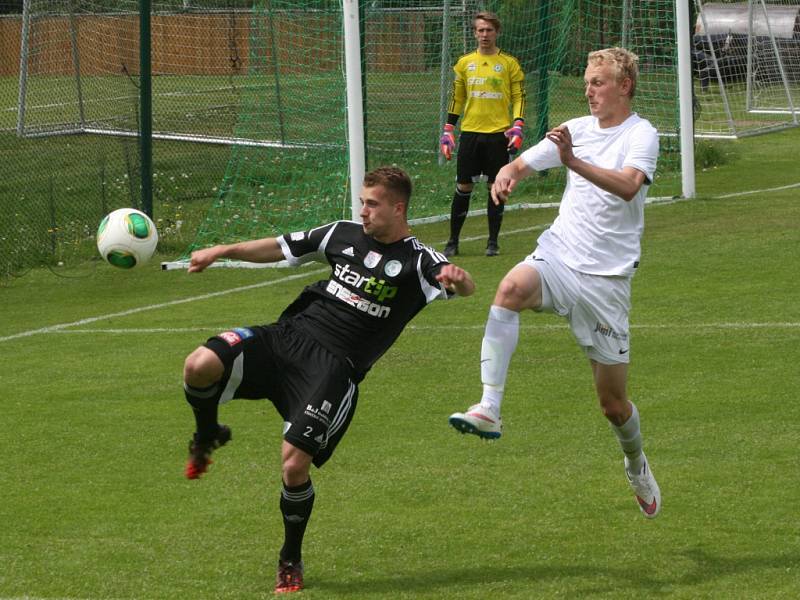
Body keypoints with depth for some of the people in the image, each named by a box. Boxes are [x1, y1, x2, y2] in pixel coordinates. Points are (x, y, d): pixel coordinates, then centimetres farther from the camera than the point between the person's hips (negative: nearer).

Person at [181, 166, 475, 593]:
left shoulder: (416, 260, -2)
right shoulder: (344, 234, 13)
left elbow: (466, 287, -18)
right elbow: (281, 248, 23)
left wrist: (457, 278, -42)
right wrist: (222, 251, 16)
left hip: (334, 367, -4)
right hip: (290, 335, 4)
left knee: (294, 463, -17)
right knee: (199, 365, -21)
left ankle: (291, 562, 9)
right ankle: (207, 438, 14)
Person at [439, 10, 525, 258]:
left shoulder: (509, 63, 4)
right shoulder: (464, 63, 10)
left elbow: (519, 97, 4)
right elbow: (456, 98, 14)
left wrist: (517, 126, -10)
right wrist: (448, 131, 8)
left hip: (498, 134, -1)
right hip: (470, 132, 1)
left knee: (496, 187, 1)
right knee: (463, 187, 0)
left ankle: (493, 242, 10)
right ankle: (453, 241, 8)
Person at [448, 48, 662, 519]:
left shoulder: (641, 135, -7)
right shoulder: (577, 129, 11)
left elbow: (628, 186, -26)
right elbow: (521, 165, 11)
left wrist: (574, 161, -39)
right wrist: (505, 177, -13)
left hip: (606, 278, -3)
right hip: (557, 257, 3)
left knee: (613, 403, 4)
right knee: (512, 288, -35)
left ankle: (637, 465, 38)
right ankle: (490, 409, -40)